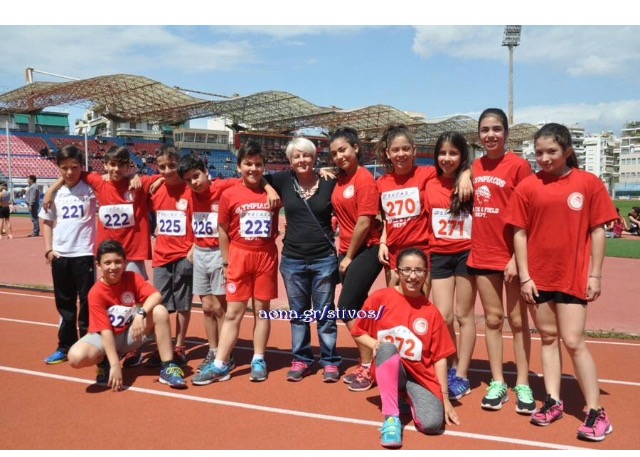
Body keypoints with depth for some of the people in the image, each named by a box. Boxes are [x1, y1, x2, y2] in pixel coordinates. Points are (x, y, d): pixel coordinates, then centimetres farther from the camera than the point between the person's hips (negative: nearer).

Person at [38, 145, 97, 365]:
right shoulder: (55, 193, 7)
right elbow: (47, 222, 14)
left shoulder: (90, 189, -4)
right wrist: (48, 249, 6)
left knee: (87, 302, 4)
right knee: (64, 303, 13)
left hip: (84, 254, -4)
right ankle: (65, 346, 25)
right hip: (59, 256, 4)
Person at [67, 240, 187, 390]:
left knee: (160, 311, -25)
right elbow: (105, 331, -25)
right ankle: (104, 362, 4)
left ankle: (167, 368, -19)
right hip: (105, 337, -2)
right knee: (76, 357, -33)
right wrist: (115, 365, -30)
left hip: (131, 333, 2)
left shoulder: (132, 278, -11)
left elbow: (156, 295, -24)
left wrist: (141, 313, -43)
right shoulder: (96, 293, -20)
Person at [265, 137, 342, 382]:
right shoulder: (284, 180, 0)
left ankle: (330, 362, 19)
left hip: (325, 259, -2)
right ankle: (301, 360, 26)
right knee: (298, 313, 13)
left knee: (324, 314, 7)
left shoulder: (329, 182, -4)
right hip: (292, 260, 2)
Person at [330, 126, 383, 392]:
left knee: (346, 307, -10)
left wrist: (349, 256, -10)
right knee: (355, 309, 11)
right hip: (347, 251, 8)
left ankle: (368, 367, 3)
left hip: (366, 251, -8)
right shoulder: (339, 179, 7)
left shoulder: (365, 179, -15)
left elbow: (364, 223, -17)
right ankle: (366, 365, 24)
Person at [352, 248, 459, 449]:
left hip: (421, 375, 1)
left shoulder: (431, 312, -1)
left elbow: (440, 357, 0)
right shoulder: (380, 298, -5)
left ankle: (412, 399, 12)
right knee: (387, 347, -36)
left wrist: (445, 398, -2)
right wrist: (375, 344, -17)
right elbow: (358, 333, 4)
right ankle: (391, 417, -26)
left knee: (432, 423, -24)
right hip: (389, 369, -1)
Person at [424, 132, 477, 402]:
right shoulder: (430, 186, 6)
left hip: (466, 254, -3)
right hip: (439, 256, 3)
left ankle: (461, 377, 16)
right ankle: (452, 369, 24)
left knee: (464, 316, 5)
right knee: (442, 317, 1)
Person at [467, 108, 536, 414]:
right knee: (492, 319, 10)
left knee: (518, 320, 5)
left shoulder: (519, 165, -7)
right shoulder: (475, 168, 9)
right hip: (482, 255, 5)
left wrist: (517, 258, -14)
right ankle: (497, 383, 20)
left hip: (512, 256, -5)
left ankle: (523, 385, 17)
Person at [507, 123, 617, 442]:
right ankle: (553, 401, 22)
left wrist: (594, 275, -3)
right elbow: (520, 234, 0)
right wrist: (524, 277, -4)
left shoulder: (589, 183, -3)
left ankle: (596, 412, 9)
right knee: (548, 337, 12)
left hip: (573, 277, -2)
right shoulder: (527, 187, -1)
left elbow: (597, 231, 0)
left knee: (573, 341, -2)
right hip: (538, 277, 2)